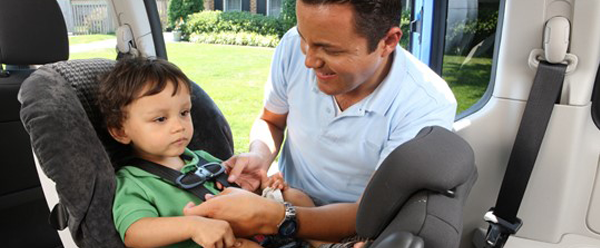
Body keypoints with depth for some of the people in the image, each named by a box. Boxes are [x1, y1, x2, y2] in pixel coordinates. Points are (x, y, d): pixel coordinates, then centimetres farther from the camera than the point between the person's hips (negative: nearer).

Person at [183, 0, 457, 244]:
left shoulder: (428, 106, -24)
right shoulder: (295, 46, -12)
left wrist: (269, 218, -38)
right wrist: (260, 155, -17)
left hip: (355, 234, -2)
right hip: (288, 201, 3)